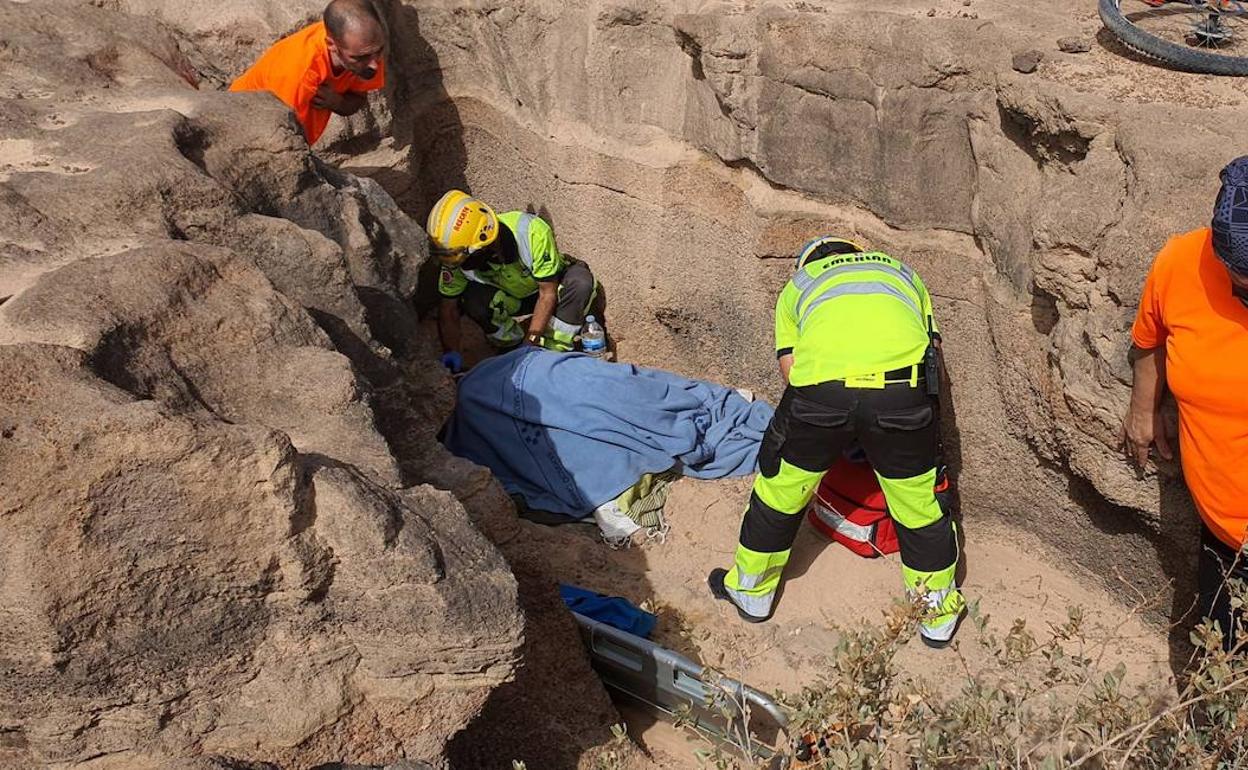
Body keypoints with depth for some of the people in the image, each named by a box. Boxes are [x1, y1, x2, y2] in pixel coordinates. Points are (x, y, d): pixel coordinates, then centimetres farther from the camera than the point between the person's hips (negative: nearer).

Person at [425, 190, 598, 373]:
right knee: (471, 297, -30)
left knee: (580, 282, -35)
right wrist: (451, 352, -28)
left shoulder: (533, 233, -36)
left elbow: (548, 293, -27)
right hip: (509, 299, 2)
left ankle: (555, 349, -16)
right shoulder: (458, 254, -26)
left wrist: (530, 342, -31)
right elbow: (448, 308, -15)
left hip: (549, 285, -2)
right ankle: (512, 344, -5)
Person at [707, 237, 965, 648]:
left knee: (780, 491, 23)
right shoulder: (903, 273, 37)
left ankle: (751, 591, 42)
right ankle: (939, 613, 39)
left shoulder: (797, 285, 32)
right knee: (921, 502, 21)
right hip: (901, 390, 1)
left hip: (820, 388, 0)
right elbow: (929, 344, 28)